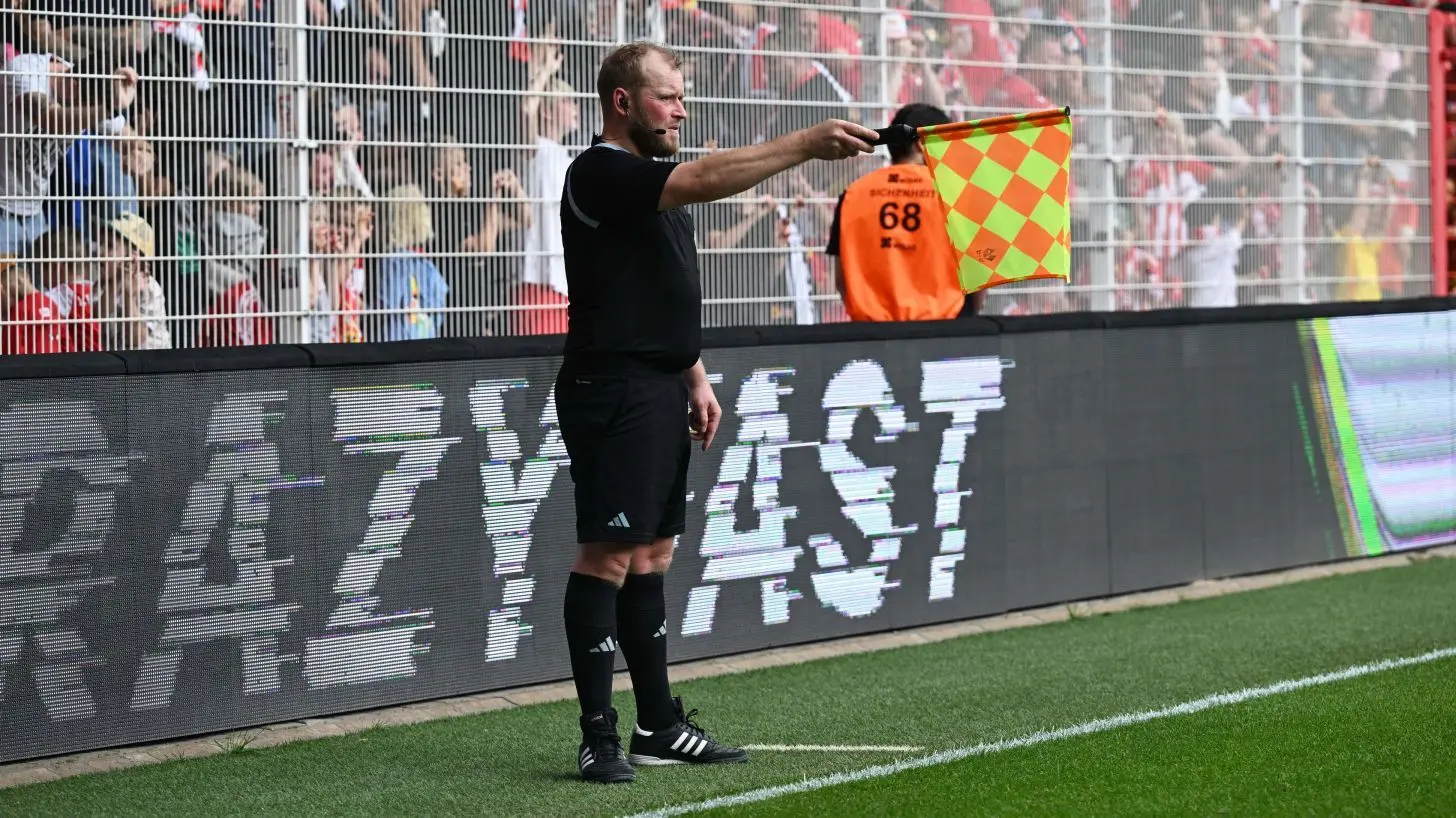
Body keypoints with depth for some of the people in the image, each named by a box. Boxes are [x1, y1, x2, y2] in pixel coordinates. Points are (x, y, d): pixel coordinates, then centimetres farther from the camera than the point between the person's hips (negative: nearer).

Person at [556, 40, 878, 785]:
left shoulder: (654, 182, 18)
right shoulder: (601, 173, -13)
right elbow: (708, 179, -28)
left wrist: (695, 377, 17)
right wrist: (806, 144, -32)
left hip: (660, 391, 10)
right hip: (614, 391, -10)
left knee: (651, 557, 12)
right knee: (608, 557, -9)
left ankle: (659, 726, 16)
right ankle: (599, 738, -9)